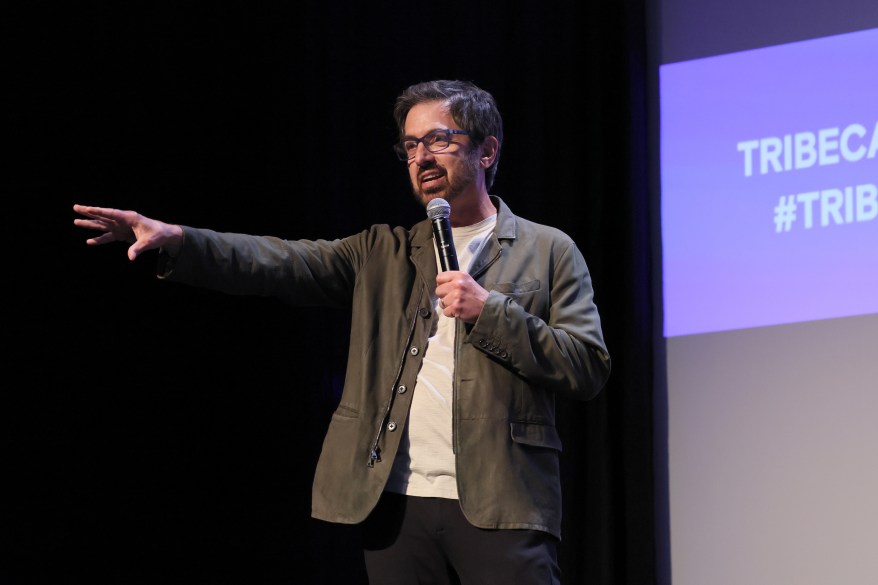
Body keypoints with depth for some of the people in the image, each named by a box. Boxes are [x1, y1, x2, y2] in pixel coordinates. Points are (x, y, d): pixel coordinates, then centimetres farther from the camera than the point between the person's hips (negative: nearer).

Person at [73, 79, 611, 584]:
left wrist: (489, 310, -10)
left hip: (500, 509, -3)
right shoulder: (385, 253, 18)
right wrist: (176, 241, -11)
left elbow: (590, 369, 0)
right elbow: (284, 263, 5)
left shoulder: (548, 251, 9)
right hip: (397, 505, 3)